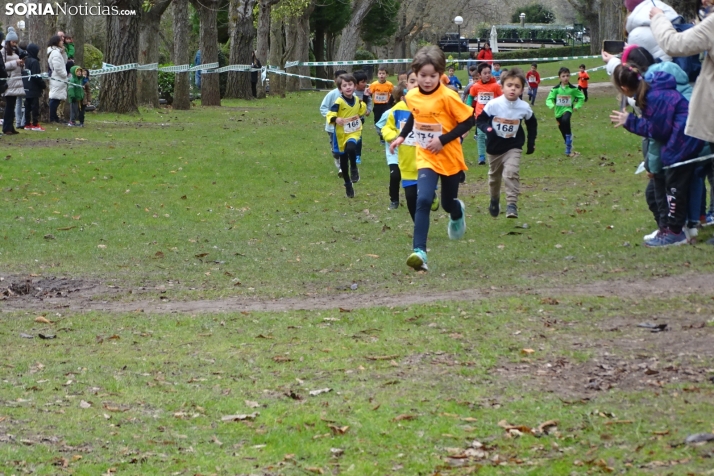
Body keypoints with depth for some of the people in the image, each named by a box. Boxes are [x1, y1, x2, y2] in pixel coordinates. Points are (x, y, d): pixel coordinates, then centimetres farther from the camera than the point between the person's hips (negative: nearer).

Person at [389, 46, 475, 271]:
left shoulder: (448, 97, -20)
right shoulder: (411, 96, -4)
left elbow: (468, 121, -16)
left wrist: (443, 139, -23)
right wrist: (402, 136, 8)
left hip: (449, 158, -2)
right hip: (425, 158, 2)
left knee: (448, 203, 14)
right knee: (423, 200, -19)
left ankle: (458, 214, 54)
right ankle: (419, 252, -24)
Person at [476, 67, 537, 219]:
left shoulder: (524, 107, -12)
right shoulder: (493, 105, -19)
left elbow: (532, 124, 8)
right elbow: (480, 120, -8)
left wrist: (531, 143, 8)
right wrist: (488, 129, -28)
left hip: (513, 147, -1)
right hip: (494, 147, 1)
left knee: (511, 173, -23)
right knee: (494, 176, 20)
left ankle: (512, 204, -21)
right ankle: (494, 200, 46)